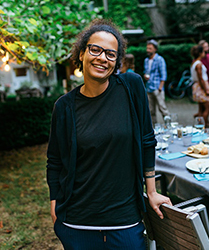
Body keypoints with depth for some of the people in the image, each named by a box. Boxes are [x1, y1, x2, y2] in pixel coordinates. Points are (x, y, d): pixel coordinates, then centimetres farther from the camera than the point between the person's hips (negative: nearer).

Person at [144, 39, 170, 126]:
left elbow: (163, 74, -6)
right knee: (151, 110, 8)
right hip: (149, 88, 6)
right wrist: (145, 76, 4)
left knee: (162, 108, -9)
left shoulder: (159, 59, -3)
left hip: (157, 88, -6)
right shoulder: (146, 60, 17)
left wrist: (160, 86, -15)